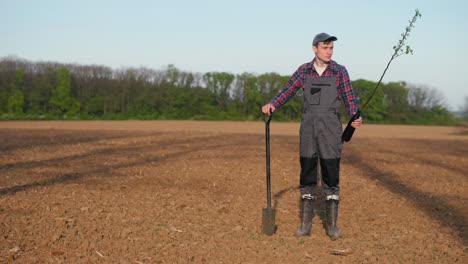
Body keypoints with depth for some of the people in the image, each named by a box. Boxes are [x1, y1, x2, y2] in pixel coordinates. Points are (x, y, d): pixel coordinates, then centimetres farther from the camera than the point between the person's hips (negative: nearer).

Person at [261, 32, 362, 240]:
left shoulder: (340, 71, 1)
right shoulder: (304, 70, 5)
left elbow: (349, 100, 2)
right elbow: (287, 91, 4)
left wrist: (355, 118, -17)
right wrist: (272, 104, -15)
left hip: (331, 129, -1)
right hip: (309, 128, 2)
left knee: (331, 178, 0)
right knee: (307, 176, 3)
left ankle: (332, 225, 9)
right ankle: (306, 224, 11)